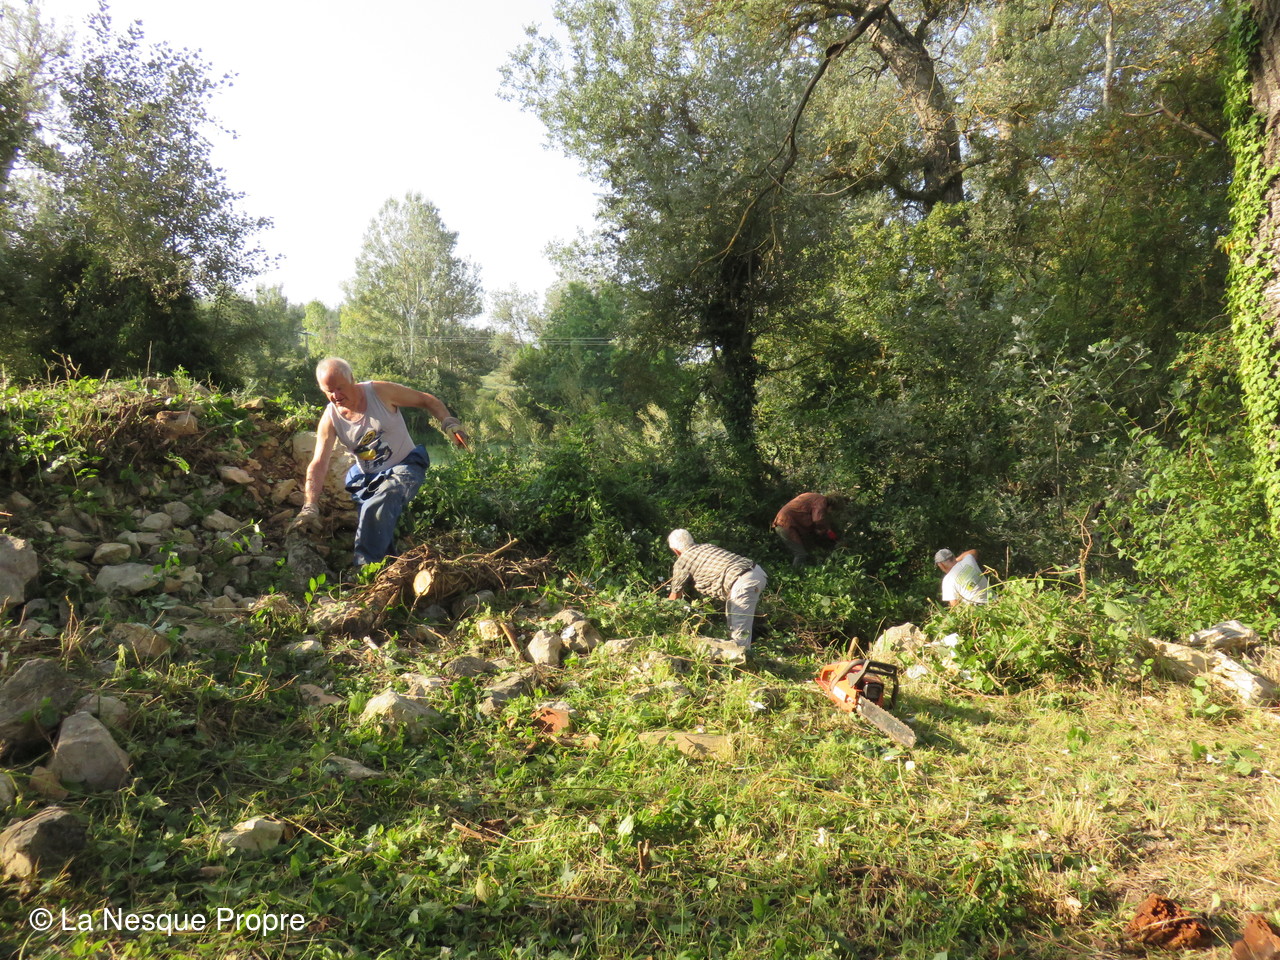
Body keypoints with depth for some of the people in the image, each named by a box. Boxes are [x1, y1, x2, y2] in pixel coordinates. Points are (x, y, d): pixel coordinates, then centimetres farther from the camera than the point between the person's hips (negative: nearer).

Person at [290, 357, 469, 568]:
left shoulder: (381, 392, -15)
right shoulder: (329, 419, -8)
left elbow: (426, 400, -4)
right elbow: (318, 465, -14)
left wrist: (450, 423, -20)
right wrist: (310, 507, -25)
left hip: (404, 467, -5)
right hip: (368, 478, 5)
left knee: (375, 510, -30)